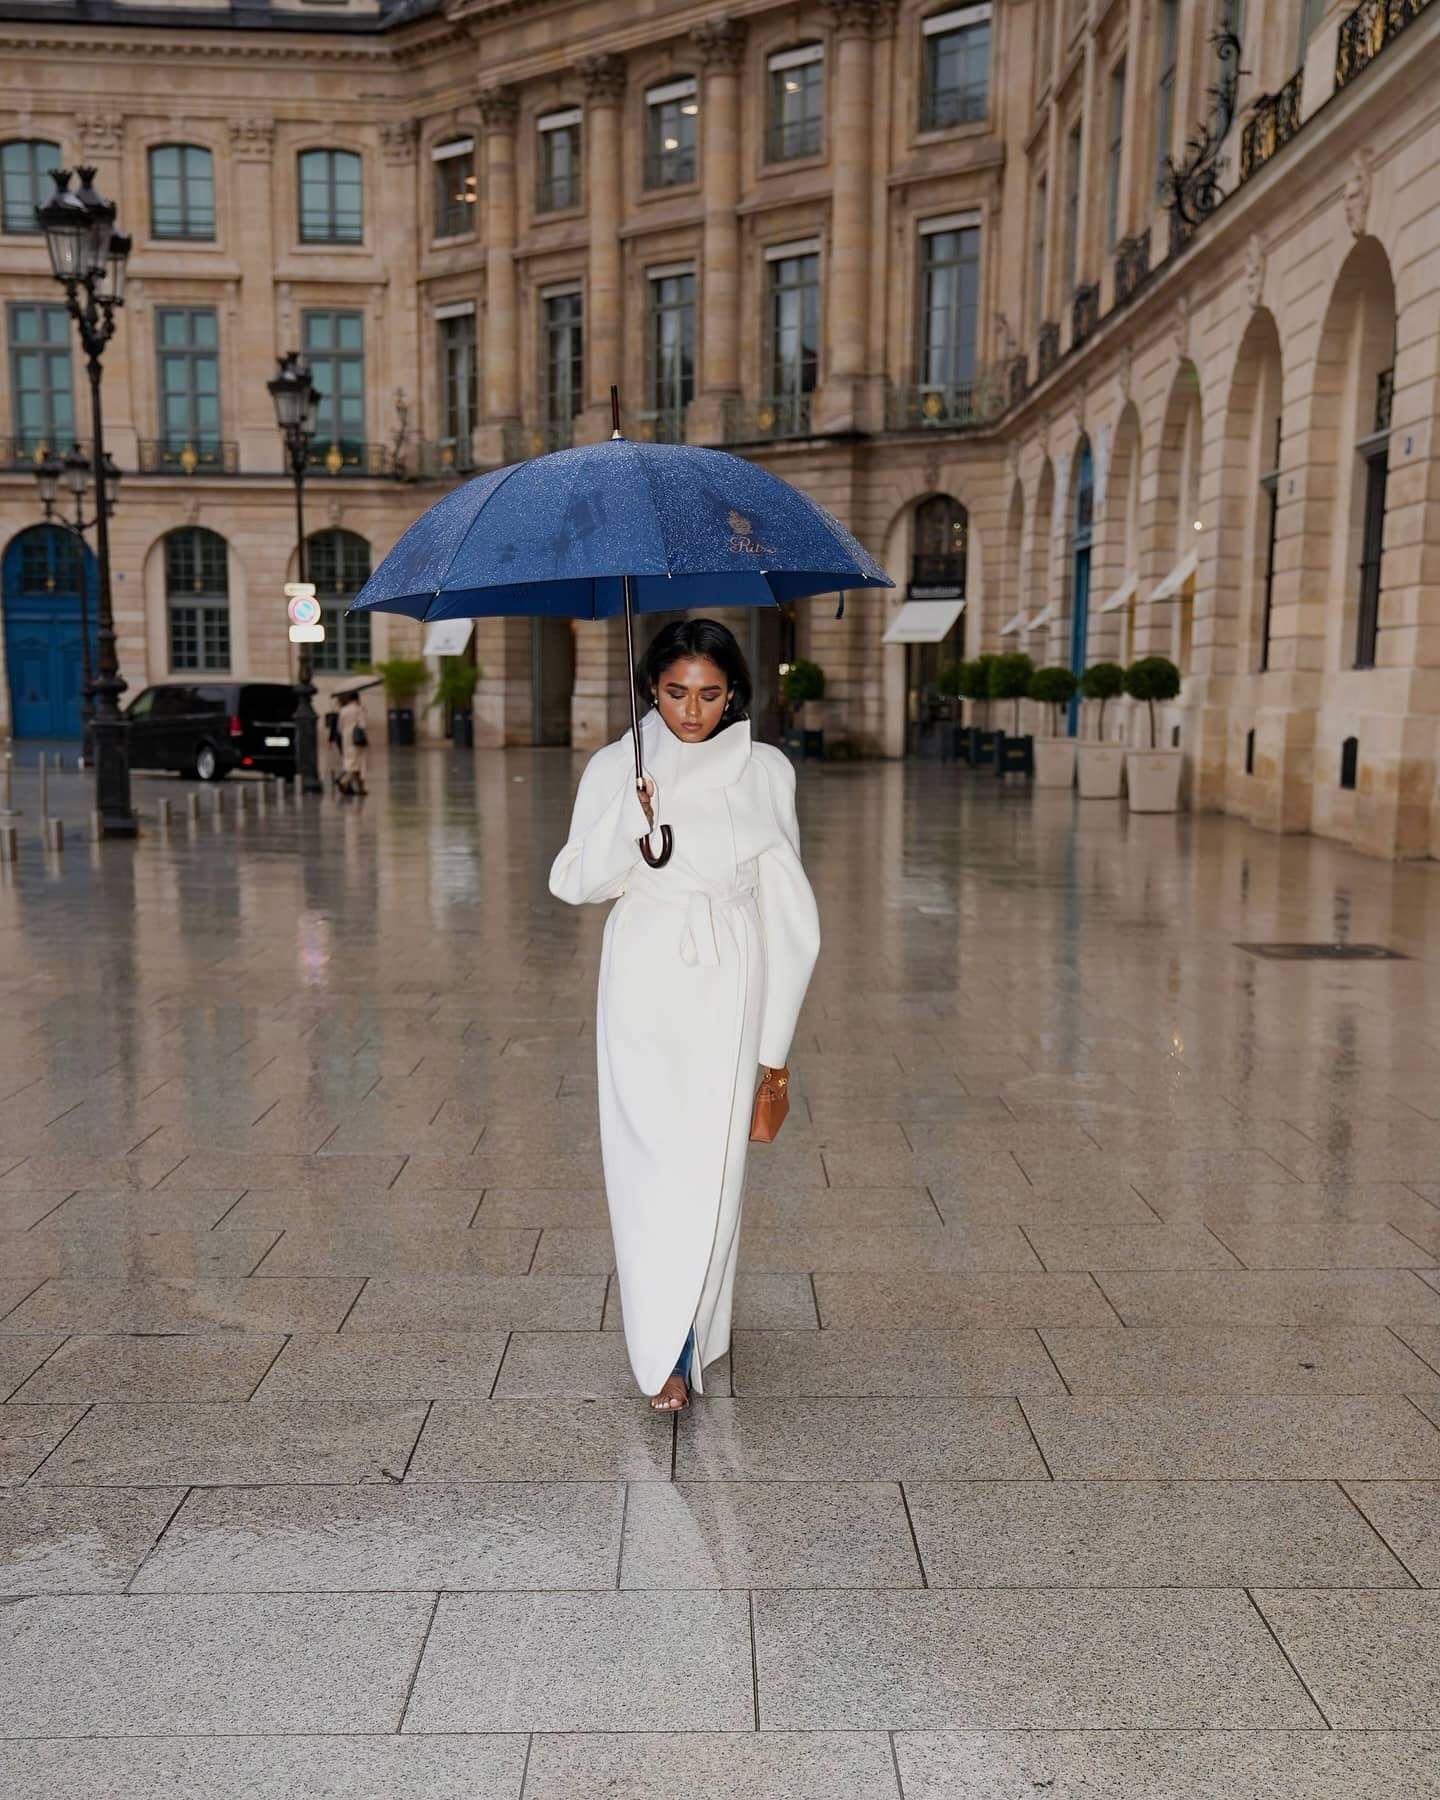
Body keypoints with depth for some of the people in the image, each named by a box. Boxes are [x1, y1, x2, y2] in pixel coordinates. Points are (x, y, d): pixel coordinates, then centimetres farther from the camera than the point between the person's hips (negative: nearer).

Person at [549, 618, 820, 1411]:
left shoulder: (766, 772, 4)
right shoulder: (615, 768, 1)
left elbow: (783, 897, 8)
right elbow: (576, 882, -4)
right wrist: (630, 823, -22)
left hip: (729, 987, 1)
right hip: (645, 981, -1)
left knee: (713, 1157, 4)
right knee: (652, 1156, -6)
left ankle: (695, 1331, 23)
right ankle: (664, 1352, 1)